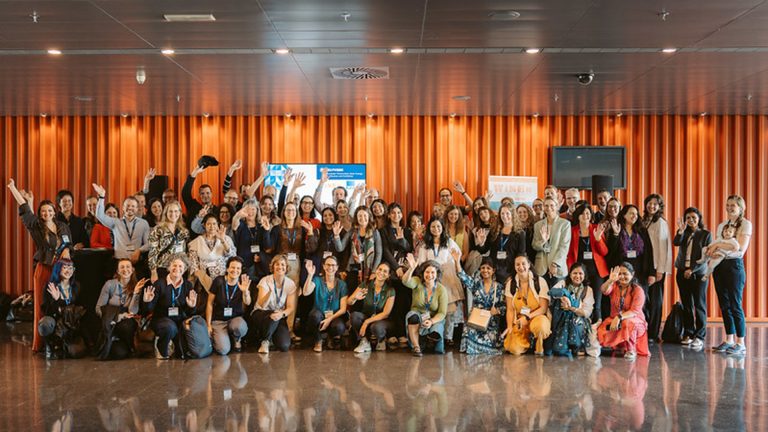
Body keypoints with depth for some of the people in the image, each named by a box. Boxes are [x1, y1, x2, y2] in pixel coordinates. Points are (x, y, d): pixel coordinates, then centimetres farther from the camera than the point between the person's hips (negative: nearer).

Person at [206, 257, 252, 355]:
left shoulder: (243, 282, -5)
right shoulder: (218, 281, -9)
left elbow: (247, 303, -19)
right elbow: (210, 304, -1)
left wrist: (245, 291, -41)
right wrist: (208, 325, -2)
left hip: (236, 318, 1)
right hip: (218, 320, -1)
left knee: (239, 327, -37)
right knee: (223, 350, -22)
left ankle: (237, 339, 1)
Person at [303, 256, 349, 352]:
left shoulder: (342, 284, 4)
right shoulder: (317, 280, 3)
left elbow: (343, 308, -2)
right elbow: (306, 292, -18)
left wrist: (330, 319, -17)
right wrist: (310, 275, -29)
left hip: (335, 317, 0)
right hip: (319, 316, 0)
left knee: (339, 327, -34)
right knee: (315, 314, -35)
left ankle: (332, 337, 7)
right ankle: (318, 341, -5)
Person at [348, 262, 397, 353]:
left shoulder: (390, 290, -10)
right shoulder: (365, 285, -6)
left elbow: (385, 314, -12)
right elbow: (349, 302, -11)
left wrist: (367, 322, -22)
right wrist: (355, 298, -35)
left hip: (382, 321, -2)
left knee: (376, 327, -36)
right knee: (354, 315, -29)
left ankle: (381, 340, -1)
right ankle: (365, 342, -11)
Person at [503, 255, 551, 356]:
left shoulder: (540, 281, -7)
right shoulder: (511, 283, 2)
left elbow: (544, 308, -9)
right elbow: (510, 309, 3)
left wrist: (527, 317, -21)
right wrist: (509, 327, -12)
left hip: (537, 317, -3)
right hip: (519, 322, 3)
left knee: (539, 325, -40)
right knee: (515, 349, -21)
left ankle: (540, 348, -7)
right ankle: (527, 339, 15)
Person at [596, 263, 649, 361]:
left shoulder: (638, 290, -9)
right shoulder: (614, 286, 2)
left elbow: (634, 311, -20)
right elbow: (604, 291, -22)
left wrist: (619, 318, -36)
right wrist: (610, 280, -43)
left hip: (634, 321, -4)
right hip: (614, 320, 4)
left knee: (627, 323, -39)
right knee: (600, 332, -24)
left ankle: (631, 350, -15)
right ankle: (618, 346, 7)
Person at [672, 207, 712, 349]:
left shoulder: (706, 234, 1)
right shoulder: (684, 233, 11)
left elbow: (706, 256, -5)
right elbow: (676, 243, -8)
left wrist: (692, 269, -12)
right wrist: (681, 230, -21)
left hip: (699, 274, -3)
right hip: (682, 273, 3)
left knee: (699, 305, -5)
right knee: (686, 305, 6)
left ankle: (699, 337, -5)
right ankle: (688, 334, 10)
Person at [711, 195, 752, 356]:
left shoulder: (745, 224, -1)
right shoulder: (722, 225, 16)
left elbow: (741, 248, -11)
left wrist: (721, 248, -17)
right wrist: (713, 250, -7)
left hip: (735, 265, -6)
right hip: (719, 266, 6)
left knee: (735, 305, -8)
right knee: (724, 305, 8)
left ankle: (740, 344, -4)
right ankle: (729, 340, 15)